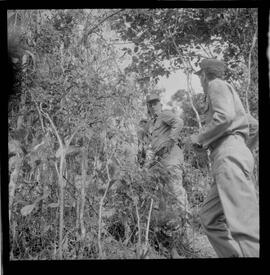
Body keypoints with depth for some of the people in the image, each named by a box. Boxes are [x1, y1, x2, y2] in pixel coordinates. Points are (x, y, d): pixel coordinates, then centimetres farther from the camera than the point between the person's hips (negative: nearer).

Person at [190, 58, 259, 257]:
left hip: (229, 155, -10)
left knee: (243, 221, -20)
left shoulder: (218, 85, 5)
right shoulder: (230, 97, 32)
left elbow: (225, 116, -14)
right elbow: (255, 126, 35)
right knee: (210, 216, 6)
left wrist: (200, 139, -3)